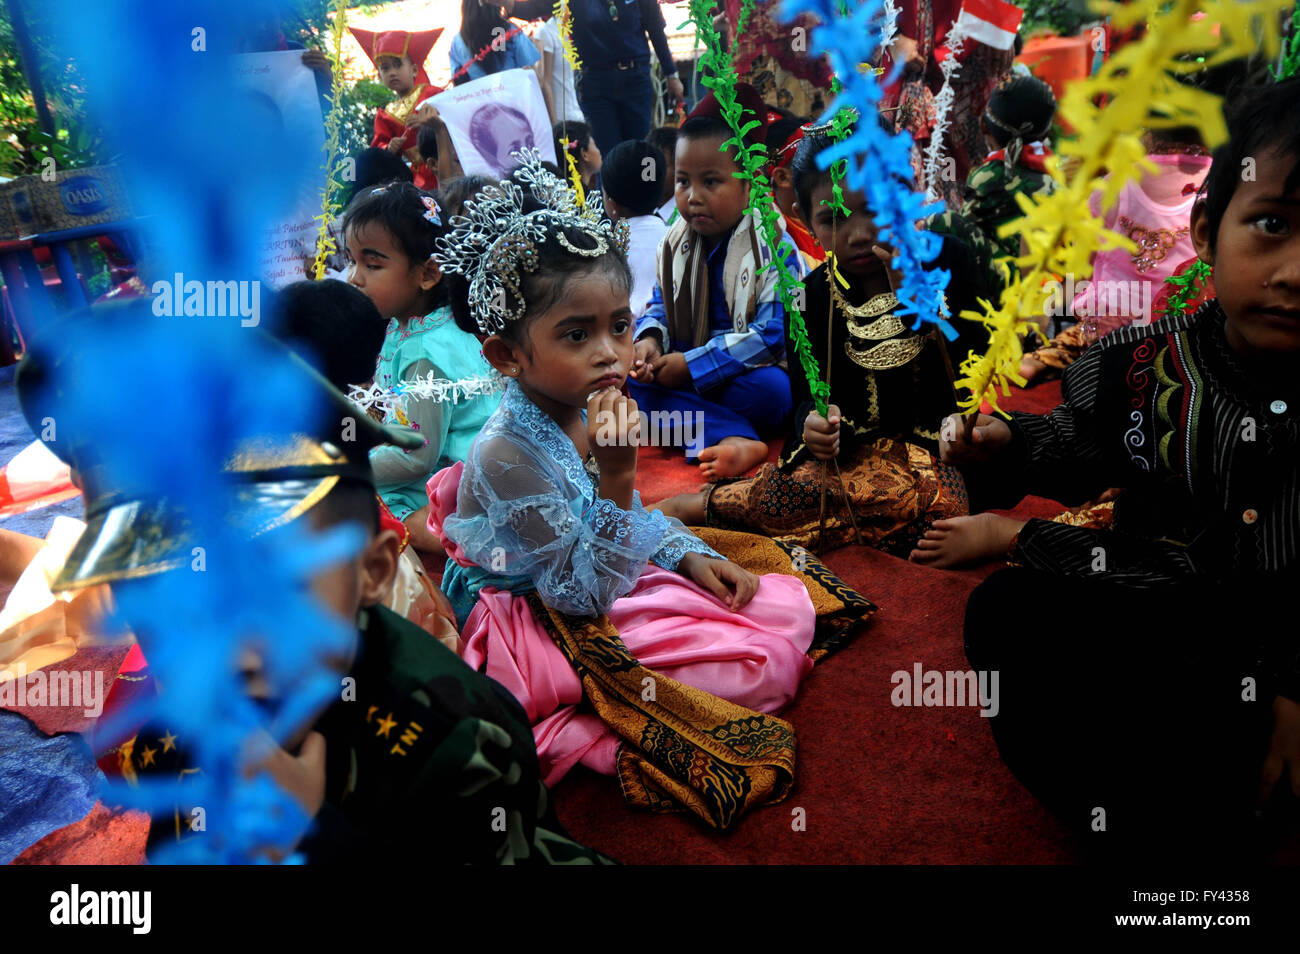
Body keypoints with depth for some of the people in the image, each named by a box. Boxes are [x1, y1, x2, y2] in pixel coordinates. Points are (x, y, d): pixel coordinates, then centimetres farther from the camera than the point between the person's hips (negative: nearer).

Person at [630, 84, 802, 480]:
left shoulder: (773, 247, -17)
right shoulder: (675, 244, 2)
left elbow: (773, 332, -24)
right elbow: (661, 304, 15)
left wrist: (692, 365, -26)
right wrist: (650, 338, -12)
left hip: (746, 372, -6)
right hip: (686, 368, 6)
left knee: (770, 389, -36)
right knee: (638, 377, -20)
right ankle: (735, 440, -33)